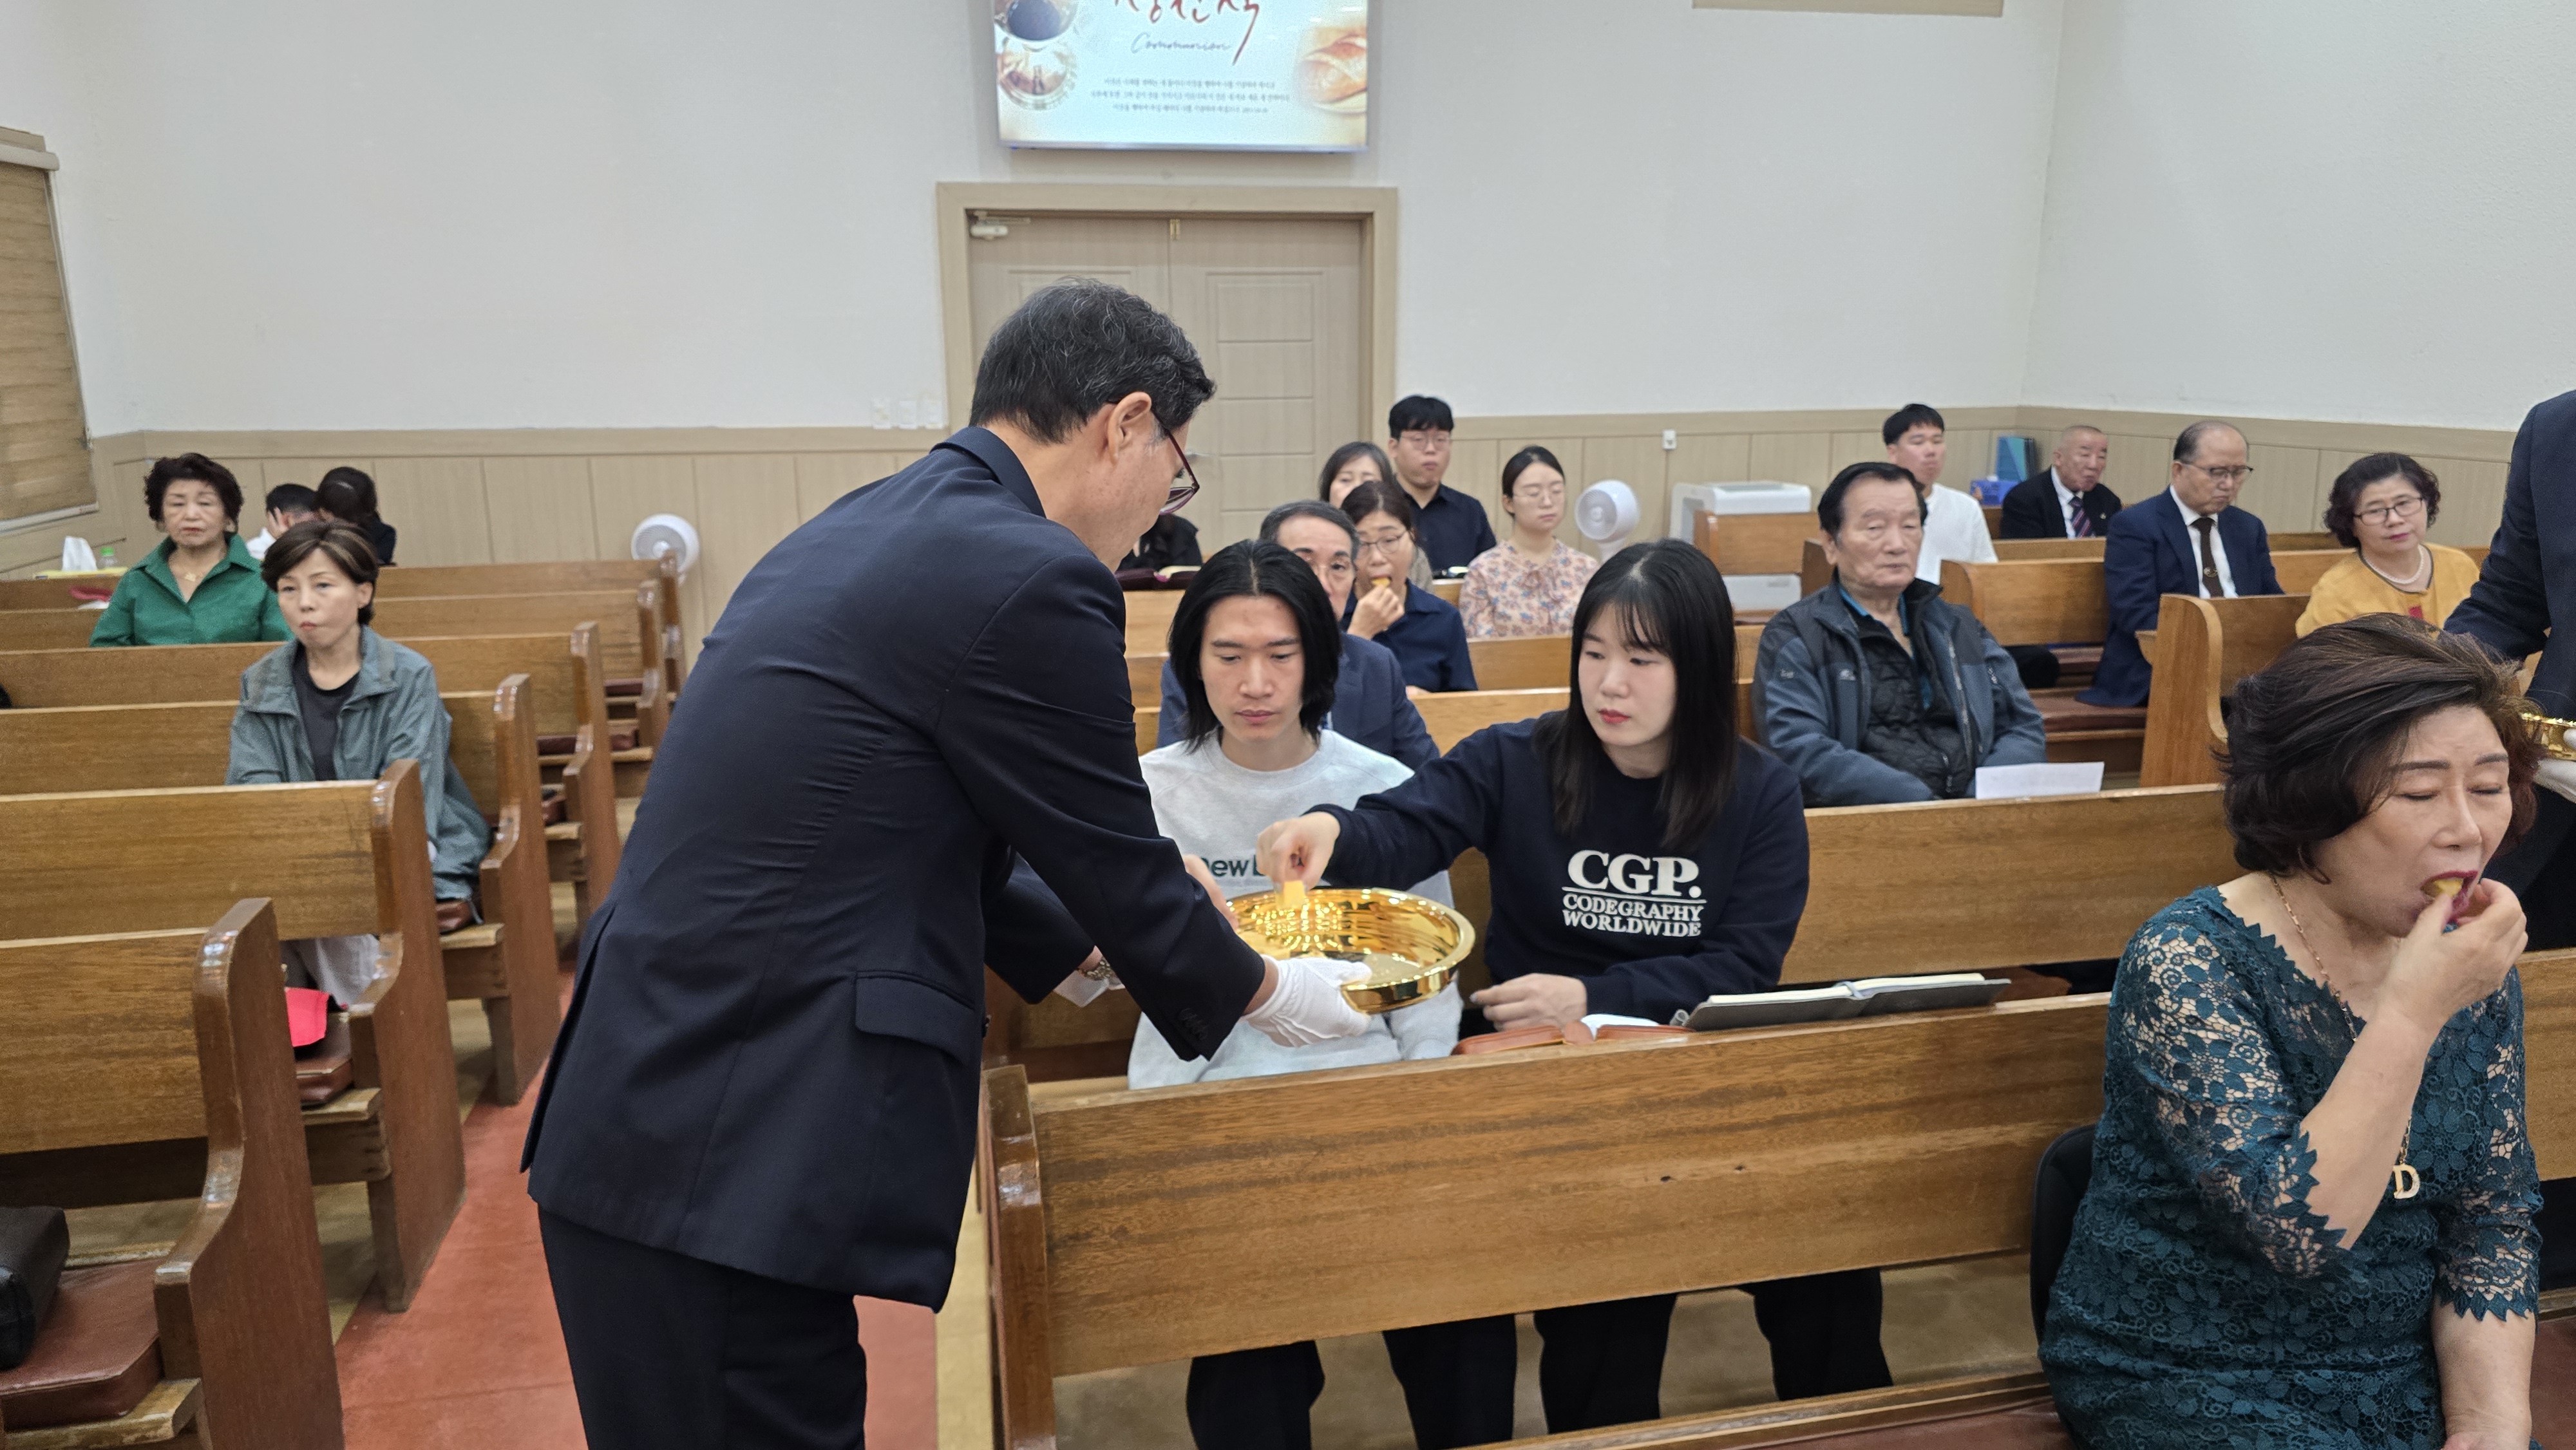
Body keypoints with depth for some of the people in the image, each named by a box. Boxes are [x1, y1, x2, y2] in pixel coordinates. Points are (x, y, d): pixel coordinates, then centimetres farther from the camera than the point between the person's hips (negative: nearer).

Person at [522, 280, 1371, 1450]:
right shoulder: (1032, 579, -17)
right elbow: (1120, 866, -7)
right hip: (737, 1163, -9)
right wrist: (1264, 992, 12)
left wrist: (1076, 943, 29)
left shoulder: (864, 524, 11)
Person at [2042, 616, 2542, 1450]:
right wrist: (2412, 1014, -27)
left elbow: (2491, 1224, 4)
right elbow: (2296, 1228, -26)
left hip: (2412, 1377, 6)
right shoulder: (2187, 963, -19)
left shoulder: (2475, 968, 0)